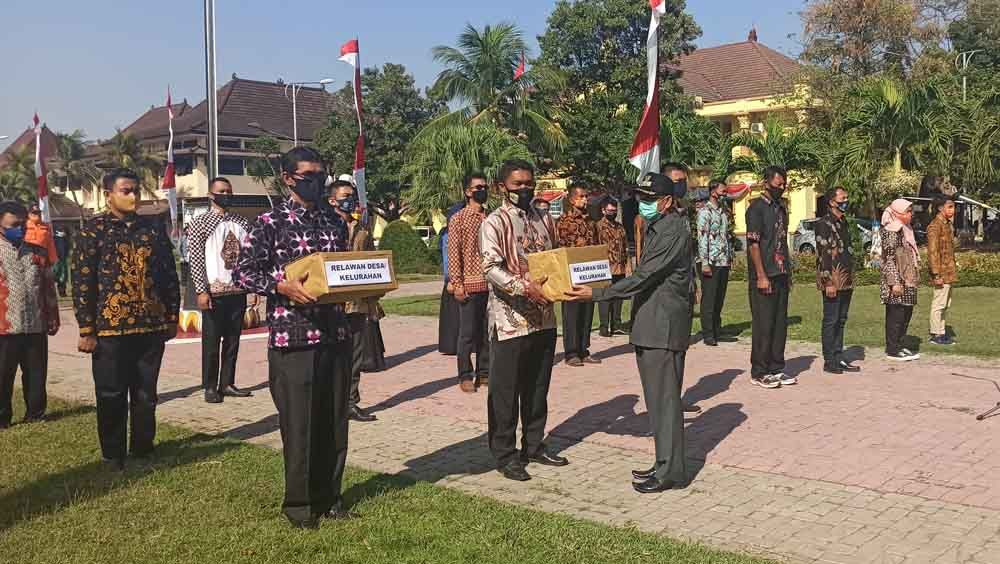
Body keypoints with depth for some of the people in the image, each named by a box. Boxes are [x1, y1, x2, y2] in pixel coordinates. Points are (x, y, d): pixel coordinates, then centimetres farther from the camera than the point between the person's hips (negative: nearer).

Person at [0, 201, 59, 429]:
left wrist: (53, 316, 12)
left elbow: (48, 286, 14)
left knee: (36, 374, 11)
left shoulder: (35, 252, 10)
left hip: (36, 326, 4)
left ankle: (35, 412, 23)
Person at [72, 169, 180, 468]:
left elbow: (170, 274, 12)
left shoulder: (154, 228, 8)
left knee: (146, 395, 11)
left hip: (152, 327, 3)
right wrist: (87, 330, -10)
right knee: (111, 396, 6)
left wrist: (172, 317, 8)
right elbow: (81, 281, -6)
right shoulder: (93, 229, -3)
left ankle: (143, 450, 26)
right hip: (110, 328, -3)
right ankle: (113, 457, 20)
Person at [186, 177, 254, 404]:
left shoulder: (242, 223, 11)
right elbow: (196, 260, -8)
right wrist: (201, 291, -14)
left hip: (238, 291, 5)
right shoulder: (200, 223, -3)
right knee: (211, 342, 3)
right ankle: (210, 387, 12)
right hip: (214, 292, -5)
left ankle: (227, 384, 19)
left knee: (233, 340, 10)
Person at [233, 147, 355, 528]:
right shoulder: (270, 223, -4)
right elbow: (243, 273, -7)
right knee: (297, 425, 2)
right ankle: (298, 505, 17)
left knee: (334, 422, 11)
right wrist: (283, 286, -21)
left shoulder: (335, 223, 12)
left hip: (335, 335, 5)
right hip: (292, 338, -5)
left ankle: (328, 497, 26)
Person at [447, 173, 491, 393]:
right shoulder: (458, 219, -2)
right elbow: (453, 253, -6)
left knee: (487, 331, 9)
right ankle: (465, 376, 10)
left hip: (491, 284, 5)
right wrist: (457, 283, -11)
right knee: (468, 332, 1)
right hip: (469, 284, -5)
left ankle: (484, 372, 19)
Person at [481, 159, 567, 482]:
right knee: (505, 392, 2)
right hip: (510, 320, -6)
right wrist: (525, 287, -30)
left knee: (537, 388, 15)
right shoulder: (495, 223, -7)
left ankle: (534, 446, 29)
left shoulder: (544, 221, 13)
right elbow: (491, 268, -18)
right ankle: (504, 455, 13)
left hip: (544, 318, 7)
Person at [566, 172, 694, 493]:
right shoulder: (657, 226, 16)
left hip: (664, 326, -10)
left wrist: (595, 294, -18)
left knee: (663, 397, -5)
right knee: (658, 397, 14)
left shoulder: (673, 230, -16)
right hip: (652, 324, 10)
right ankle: (665, 463, 23)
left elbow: (643, 278, -20)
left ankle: (670, 471, 3)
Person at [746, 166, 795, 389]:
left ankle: (776, 369, 19)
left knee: (780, 324, 10)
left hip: (781, 276, 8)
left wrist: (788, 273, 15)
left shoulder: (781, 208, 16)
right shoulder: (757, 207, -8)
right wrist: (761, 276, -18)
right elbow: (753, 243, -14)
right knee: (763, 324, -3)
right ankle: (759, 373, 5)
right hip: (764, 276, -8)